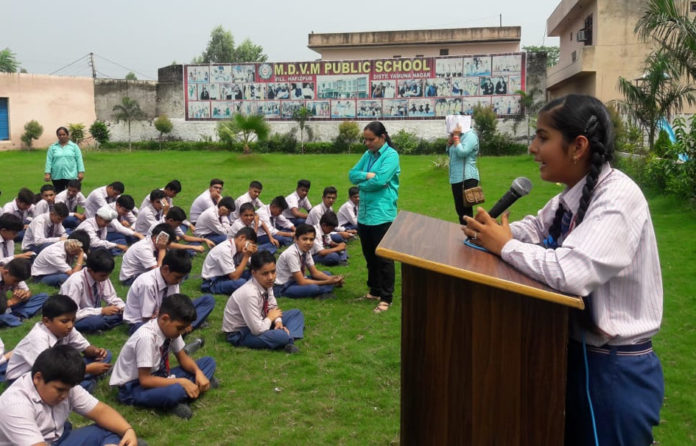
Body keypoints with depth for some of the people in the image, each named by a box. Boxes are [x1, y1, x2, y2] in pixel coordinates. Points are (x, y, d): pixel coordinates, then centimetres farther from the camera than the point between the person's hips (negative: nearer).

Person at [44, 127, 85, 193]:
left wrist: (81, 172, -5)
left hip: (71, 176, -1)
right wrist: (47, 173, -3)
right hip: (57, 177, 2)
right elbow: (49, 161, 5)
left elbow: (79, 159, 2)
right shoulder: (52, 147, 8)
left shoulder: (74, 146, 6)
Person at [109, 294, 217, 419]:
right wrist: (181, 382, -27)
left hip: (155, 376, 9)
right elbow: (144, 380, -27)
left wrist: (198, 372, -14)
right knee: (176, 390, -41)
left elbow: (183, 358, 6)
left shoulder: (170, 328, -8)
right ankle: (178, 396, -10)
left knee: (209, 362, -1)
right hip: (134, 387, -9)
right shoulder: (146, 337, -31)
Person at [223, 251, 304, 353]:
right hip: (239, 334, -9)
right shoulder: (249, 294, -32)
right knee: (281, 336, -34)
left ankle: (289, 340, -14)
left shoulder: (266, 284, -9)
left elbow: (273, 307, 7)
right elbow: (257, 330, -30)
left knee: (296, 313, 8)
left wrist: (278, 322, -13)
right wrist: (271, 317, -12)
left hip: (257, 323, 9)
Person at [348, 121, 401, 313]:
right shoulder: (367, 154, 12)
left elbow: (380, 180, -20)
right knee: (369, 256, 17)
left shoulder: (391, 155, -10)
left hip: (382, 215, -7)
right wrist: (368, 176, -12)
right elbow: (352, 174, 6)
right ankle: (374, 290, 31)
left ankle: (386, 297, 10)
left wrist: (362, 182, -3)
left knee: (383, 258, 1)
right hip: (364, 213, 7)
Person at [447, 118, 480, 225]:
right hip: (456, 178, 9)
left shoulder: (470, 135, -11)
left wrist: (456, 136, -13)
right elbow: (449, 152, 17)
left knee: (466, 209, -6)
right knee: (459, 209, 15)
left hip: (467, 178, -9)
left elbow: (462, 153, -22)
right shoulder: (460, 136, 16)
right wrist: (451, 137, 6)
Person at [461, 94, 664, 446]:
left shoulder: (617, 197, -26)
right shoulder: (572, 195, -1)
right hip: (578, 352, 8)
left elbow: (572, 273, -38)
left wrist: (505, 246, -23)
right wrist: (490, 231, -7)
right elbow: (536, 227, 14)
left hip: (617, 370, -8)